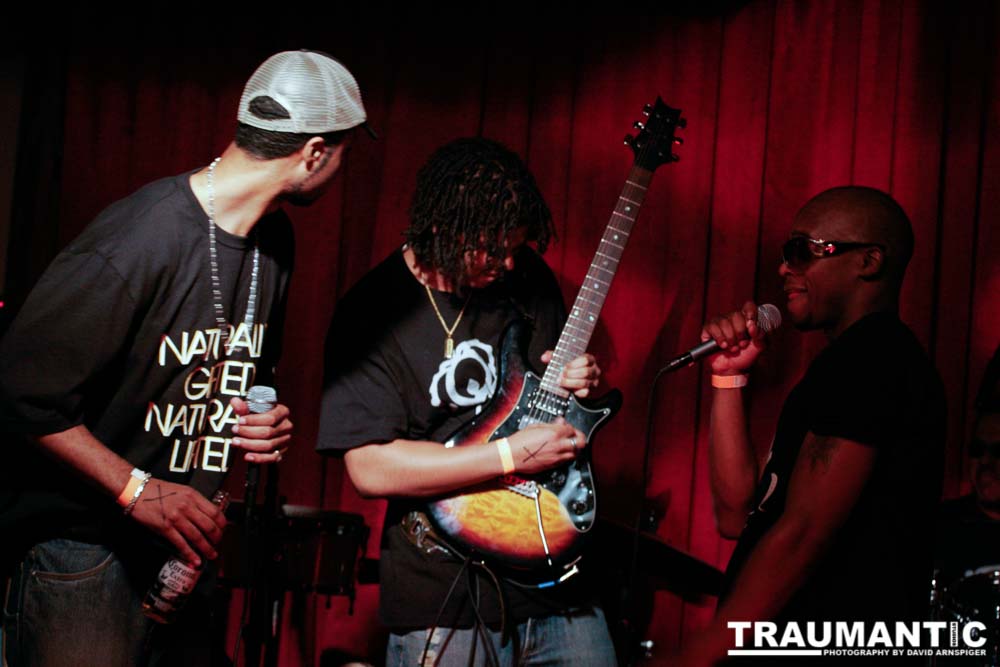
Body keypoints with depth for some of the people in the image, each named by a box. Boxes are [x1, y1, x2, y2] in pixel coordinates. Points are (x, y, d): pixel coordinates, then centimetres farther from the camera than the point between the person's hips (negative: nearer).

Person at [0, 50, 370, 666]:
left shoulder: (274, 240, 9)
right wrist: (136, 490, -19)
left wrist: (268, 421, 2)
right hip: (78, 541, -7)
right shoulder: (139, 239, -20)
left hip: (183, 540, 8)